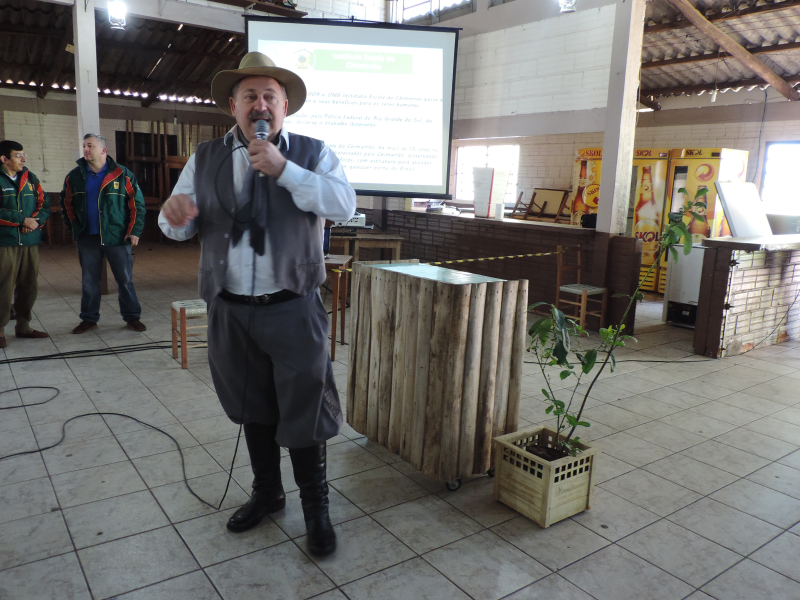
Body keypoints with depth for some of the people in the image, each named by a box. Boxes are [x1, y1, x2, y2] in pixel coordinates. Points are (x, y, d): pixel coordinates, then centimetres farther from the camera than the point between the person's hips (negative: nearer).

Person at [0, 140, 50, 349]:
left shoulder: (31, 178, 12)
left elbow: (44, 206, 9)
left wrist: (35, 221, -9)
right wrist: (23, 220, -15)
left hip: (30, 241, 5)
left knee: (29, 286, 10)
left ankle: (23, 326, 22)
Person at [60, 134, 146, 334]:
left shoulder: (122, 175, -2)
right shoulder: (74, 177, 7)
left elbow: (137, 204, 0)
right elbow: (66, 204, 20)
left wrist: (134, 231, -6)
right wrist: (75, 227, 11)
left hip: (117, 237, -3)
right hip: (87, 238, 3)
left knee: (125, 279, 2)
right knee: (89, 281, 9)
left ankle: (132, 317, 13)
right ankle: (89, 319, 21)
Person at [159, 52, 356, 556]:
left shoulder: (312, 153, 1)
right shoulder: (205, 159, 8)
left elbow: (344, 204, -14)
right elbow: (183, 227, 6)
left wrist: (283, 169, -21)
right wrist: (176, 215, -19)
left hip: (293, 310, -3)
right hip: (231, 311, 3)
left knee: (304, 413, 3)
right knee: (253, 410, 18)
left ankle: (316, 508, 23)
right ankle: (267, 493, 39)